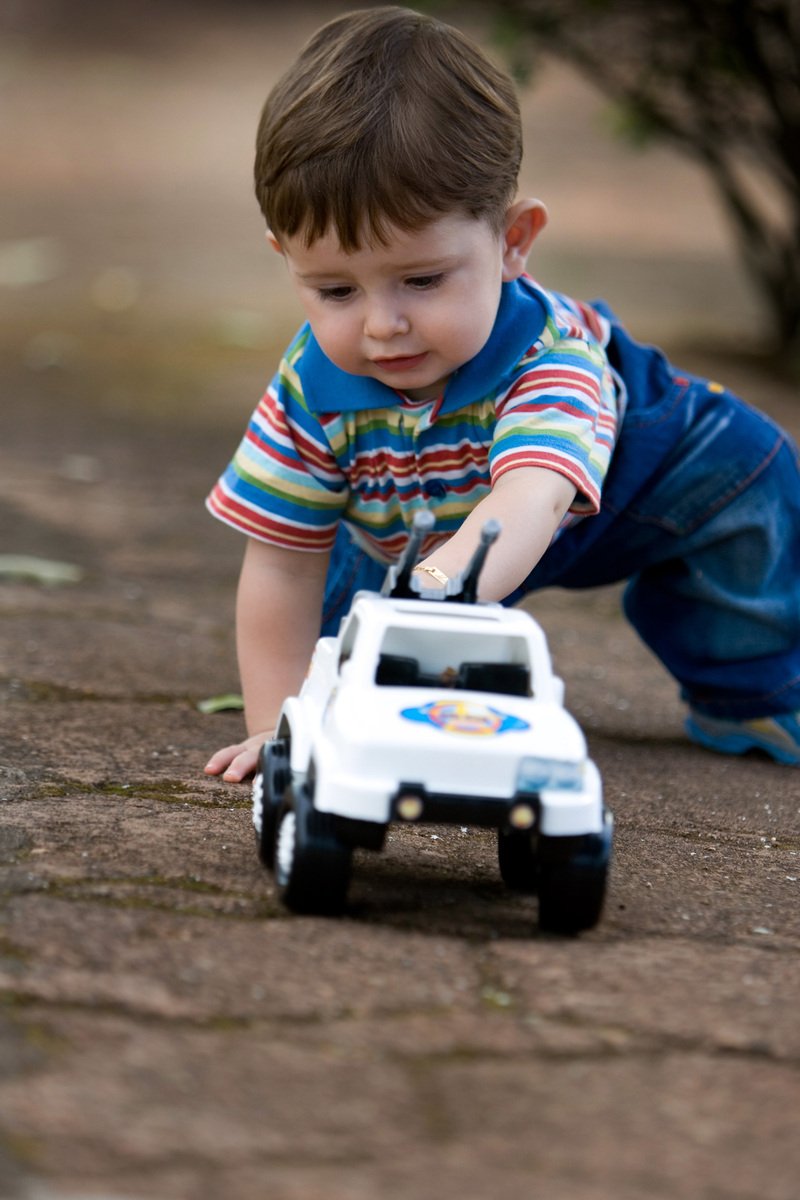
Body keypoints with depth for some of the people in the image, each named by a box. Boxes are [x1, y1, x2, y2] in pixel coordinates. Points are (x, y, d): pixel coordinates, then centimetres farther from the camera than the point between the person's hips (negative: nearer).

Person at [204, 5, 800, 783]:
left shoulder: (553, 356, -46)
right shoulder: (314, 389, -35)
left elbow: (528, 501, -67)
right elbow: (281, 571, -26)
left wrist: (435, 590, -88)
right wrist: (279, 728, -33)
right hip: (407, 539, 4)